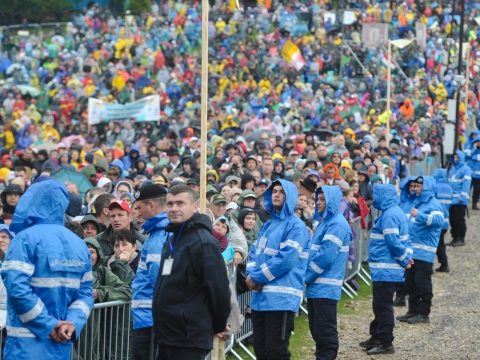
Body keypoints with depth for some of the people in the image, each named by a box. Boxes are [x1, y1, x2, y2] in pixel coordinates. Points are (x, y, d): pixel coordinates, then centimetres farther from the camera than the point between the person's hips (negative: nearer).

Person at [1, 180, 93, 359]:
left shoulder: (26, 238, -8)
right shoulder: (79, 244, 13)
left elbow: (17, 288, -18)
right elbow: (85, 293, 9)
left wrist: (49, 326, -12)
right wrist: (73, 322, -5)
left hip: (28, 343, -6)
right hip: (62, 344, 6)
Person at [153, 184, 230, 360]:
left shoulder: (204, 243, -14)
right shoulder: (171, 241, 16)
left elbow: (218, 288, -16)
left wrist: (218, 326, -4)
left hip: (190, 339, -9)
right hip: (166, 336, 9)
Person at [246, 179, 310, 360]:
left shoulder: (295, 226, -7)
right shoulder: (268, 225, 19)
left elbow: (286, 258, -17)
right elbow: (255, 251, 17)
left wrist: (257, 277, -13)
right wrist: (251, 274, -4)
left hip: (281, 298, -8)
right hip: (260, 296, 8)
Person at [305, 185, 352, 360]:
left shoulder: (337, 224, -13)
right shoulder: (324, 221, 17)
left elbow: (326, 256, -19)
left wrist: (306, 276, -11)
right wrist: (307, 276, 8)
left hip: (326, 287, -9)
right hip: (316, 286, 9)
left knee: (325, 332, -5)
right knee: (316, 329, 14)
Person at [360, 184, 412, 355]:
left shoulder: (389, 215, -18)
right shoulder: (396, 212, 15)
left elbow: (393, 242, -22)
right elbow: (405, 240, 19)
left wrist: (405, 259, -11)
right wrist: (406, 256, 7)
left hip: (385, 270, -10)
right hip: (388, 269, 10)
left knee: (383, 306, -4)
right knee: (380, 304, 19)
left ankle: (385, 343, 1)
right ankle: (377, 337, 28)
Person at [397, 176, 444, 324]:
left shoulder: (433, 204, -12)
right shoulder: (419, 202, 17)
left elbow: (439, 220, -31)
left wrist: (419, 215, -36)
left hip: (424, 253, -9)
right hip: (412, 251, 9)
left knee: (422, 284, -5)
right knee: (410, 283, 14)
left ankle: (423, 314, 1)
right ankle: (413, 311, 22)